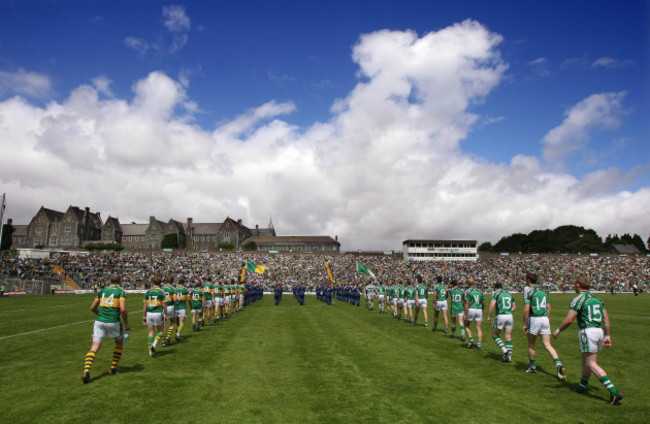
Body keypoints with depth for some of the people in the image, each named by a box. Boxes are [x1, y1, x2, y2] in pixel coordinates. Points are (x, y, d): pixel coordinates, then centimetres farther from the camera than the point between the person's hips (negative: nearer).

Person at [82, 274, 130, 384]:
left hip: (99, 321, 3)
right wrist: (126, 323, -2)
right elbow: (123, 309, -14)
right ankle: (113, 369, 24)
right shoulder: (121, 291, -2)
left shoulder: (103, 290, 14)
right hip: (113, 322, -3)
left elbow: (92, 307, 16)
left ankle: (86, 372, -17)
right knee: (119, 343, 22)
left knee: (94, 348, 1)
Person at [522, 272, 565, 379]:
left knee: (531, 344, 12)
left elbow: (526, 310, -14)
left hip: (534, 319, -6)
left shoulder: (529, 291, -8)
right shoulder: (543, 291, 13)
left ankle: (532, 366, 21)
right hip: (545, 318, 6)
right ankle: (559, 365, -15)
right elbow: (549, 308, 15)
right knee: (547, 345, 4)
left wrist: (525, 324, -8)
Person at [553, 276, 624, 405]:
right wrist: (607, 335, 17)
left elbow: (569, 320, -13)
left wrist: (558, 331, -1)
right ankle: (582, 387, 30)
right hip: (599, 331, 9)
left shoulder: (578, 299, -9)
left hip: (587, 331, -9)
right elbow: (606, 319, 13)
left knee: (591, 363, -7)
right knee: (587, 361, 19)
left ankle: (614, 391, -16)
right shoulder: (597, 298, 15)